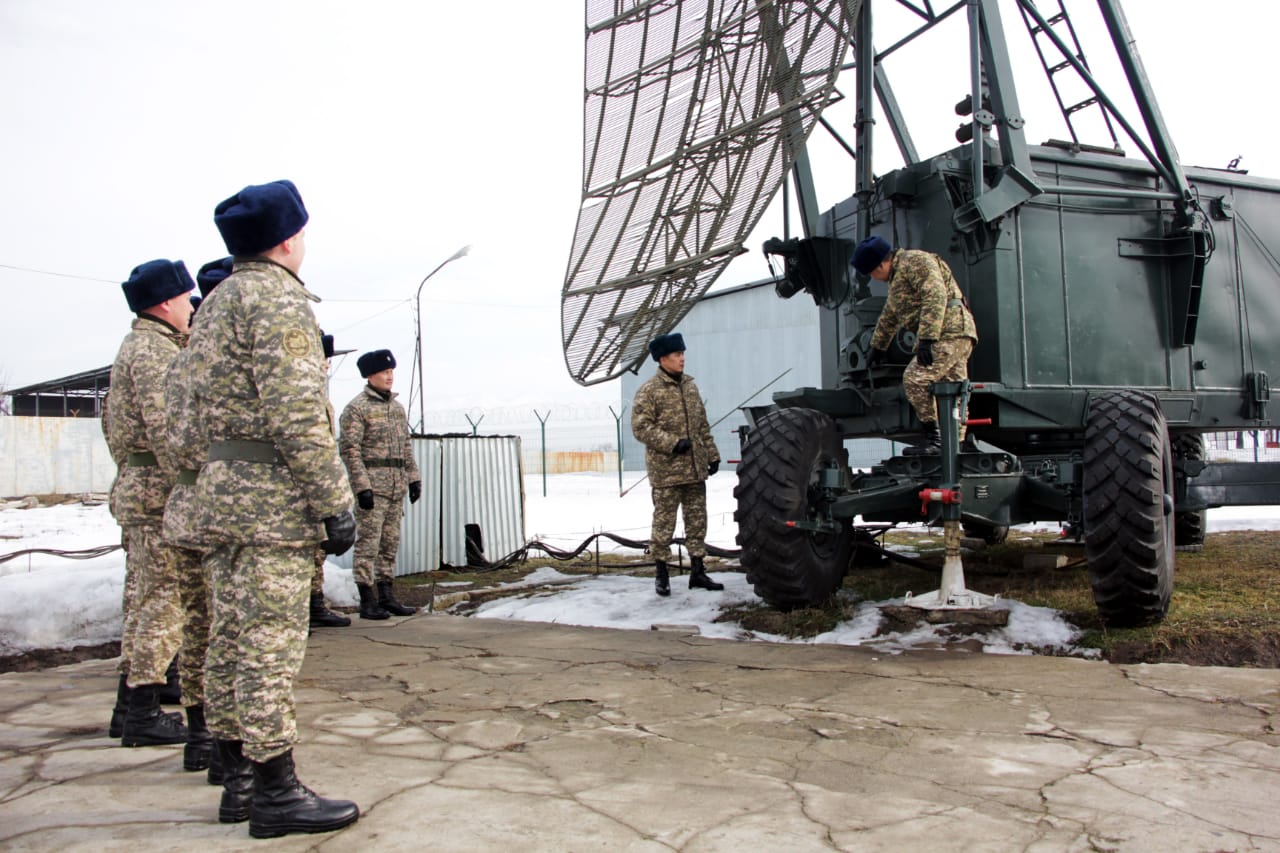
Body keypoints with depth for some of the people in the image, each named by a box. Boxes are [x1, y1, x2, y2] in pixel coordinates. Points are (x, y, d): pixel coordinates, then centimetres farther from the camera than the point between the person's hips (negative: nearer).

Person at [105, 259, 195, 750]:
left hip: (135, 489, 11)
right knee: (163, 601, -6)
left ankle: (130, 708, 22)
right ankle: (143, 714, -1)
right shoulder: (153, 349, -12)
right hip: (157, 489, -11)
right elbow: (163, 428, -21)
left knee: (142, 600, 14)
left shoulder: (140, 345, 21)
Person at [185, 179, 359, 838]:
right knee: (271, 643, -5)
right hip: (273, 497, -10)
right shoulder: (278, 298, -12)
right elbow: (296, 415, -20)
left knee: (231, 640, 12)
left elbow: (202, 412, 20)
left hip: (219, 493, 10)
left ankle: (237, 781, 21)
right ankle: (274, 793, 3)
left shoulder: (215, 303, 18)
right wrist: (335, 504, -18)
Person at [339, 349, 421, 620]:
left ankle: (387, 598, 17)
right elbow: (349, 449, -11)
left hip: (397, 487, 7)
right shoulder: (356, 408, -6)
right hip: (372, 486, -7)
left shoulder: (397, 407, 17)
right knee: (368, 544, -4)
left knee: (390, 544, 10)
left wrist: (413, 478, 12)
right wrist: (362, 486, -17)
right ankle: (367, 602, 2)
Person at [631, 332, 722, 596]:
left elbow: (702, 425, 19)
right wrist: (672, 443, -20)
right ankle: (661, 573, 12)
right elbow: (641, 427, -13)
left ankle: (697, 571, 19)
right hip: (666, 471, -6)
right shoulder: (649, 391, -8)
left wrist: (712, 455, 15)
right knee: (664, 522, 0)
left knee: (697, 520, 10)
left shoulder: (690, 386, 13)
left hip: (695, 469, 6)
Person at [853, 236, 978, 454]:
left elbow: (936, 297, -20)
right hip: (955, 337, 11)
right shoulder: (898, 276, 26)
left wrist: (927, 338, -26)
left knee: (915, 379, -18)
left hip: (949, 333, -11)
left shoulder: (915, 261, -7)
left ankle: (934, 437, -15)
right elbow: (889, 315, 39)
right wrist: (877, 347, 46)